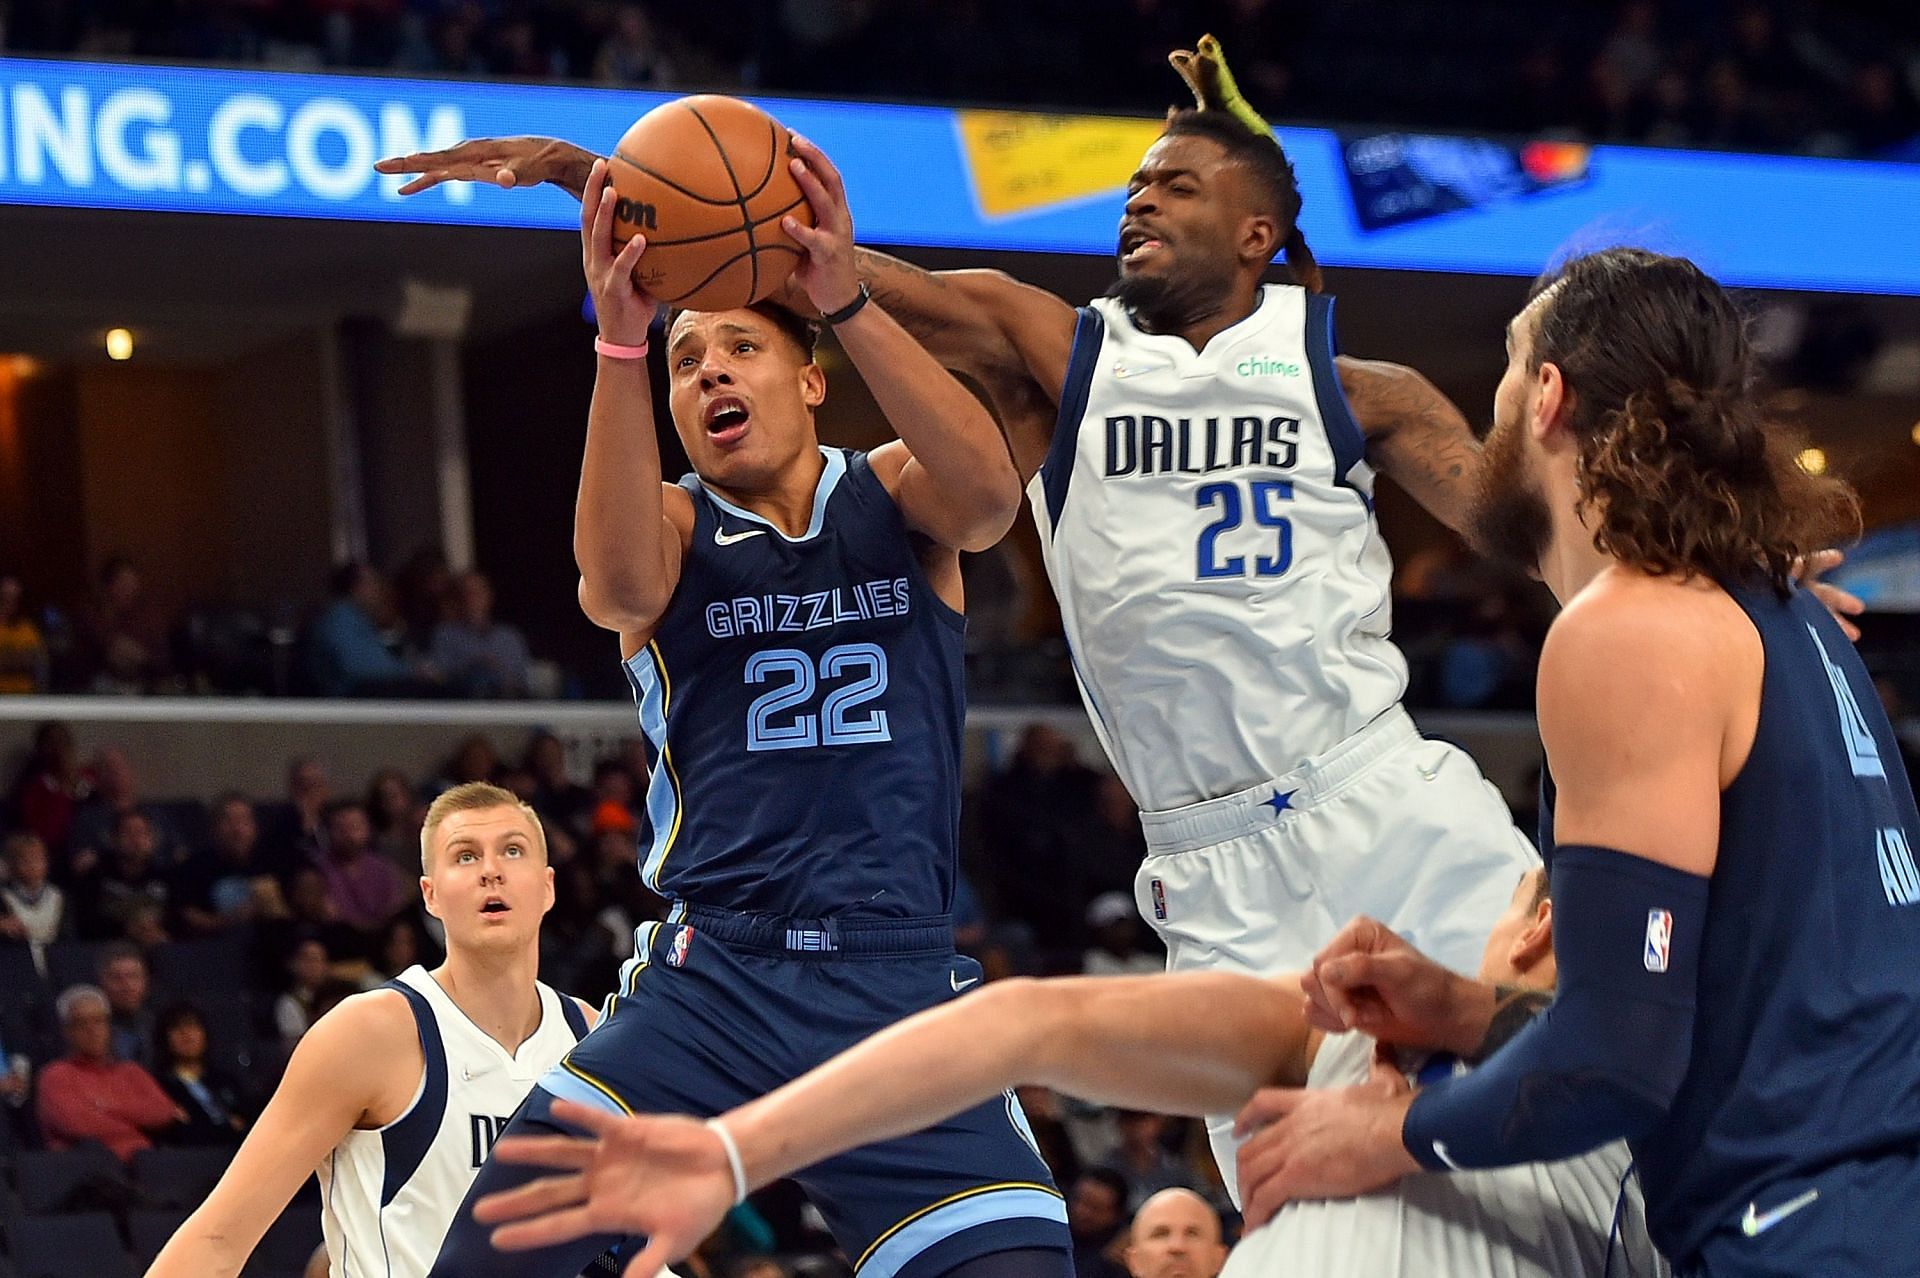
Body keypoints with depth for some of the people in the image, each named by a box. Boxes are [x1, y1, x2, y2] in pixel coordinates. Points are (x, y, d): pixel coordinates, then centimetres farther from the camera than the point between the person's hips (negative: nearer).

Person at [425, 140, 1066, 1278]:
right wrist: (620, 340, -29)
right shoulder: (669, 519, 9)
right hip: (710, 980, 0)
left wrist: (848, 300, -26)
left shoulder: (892, 496, 11)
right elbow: (622, 584, -17)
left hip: (900, 982, 0)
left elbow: (989, 496, -14)